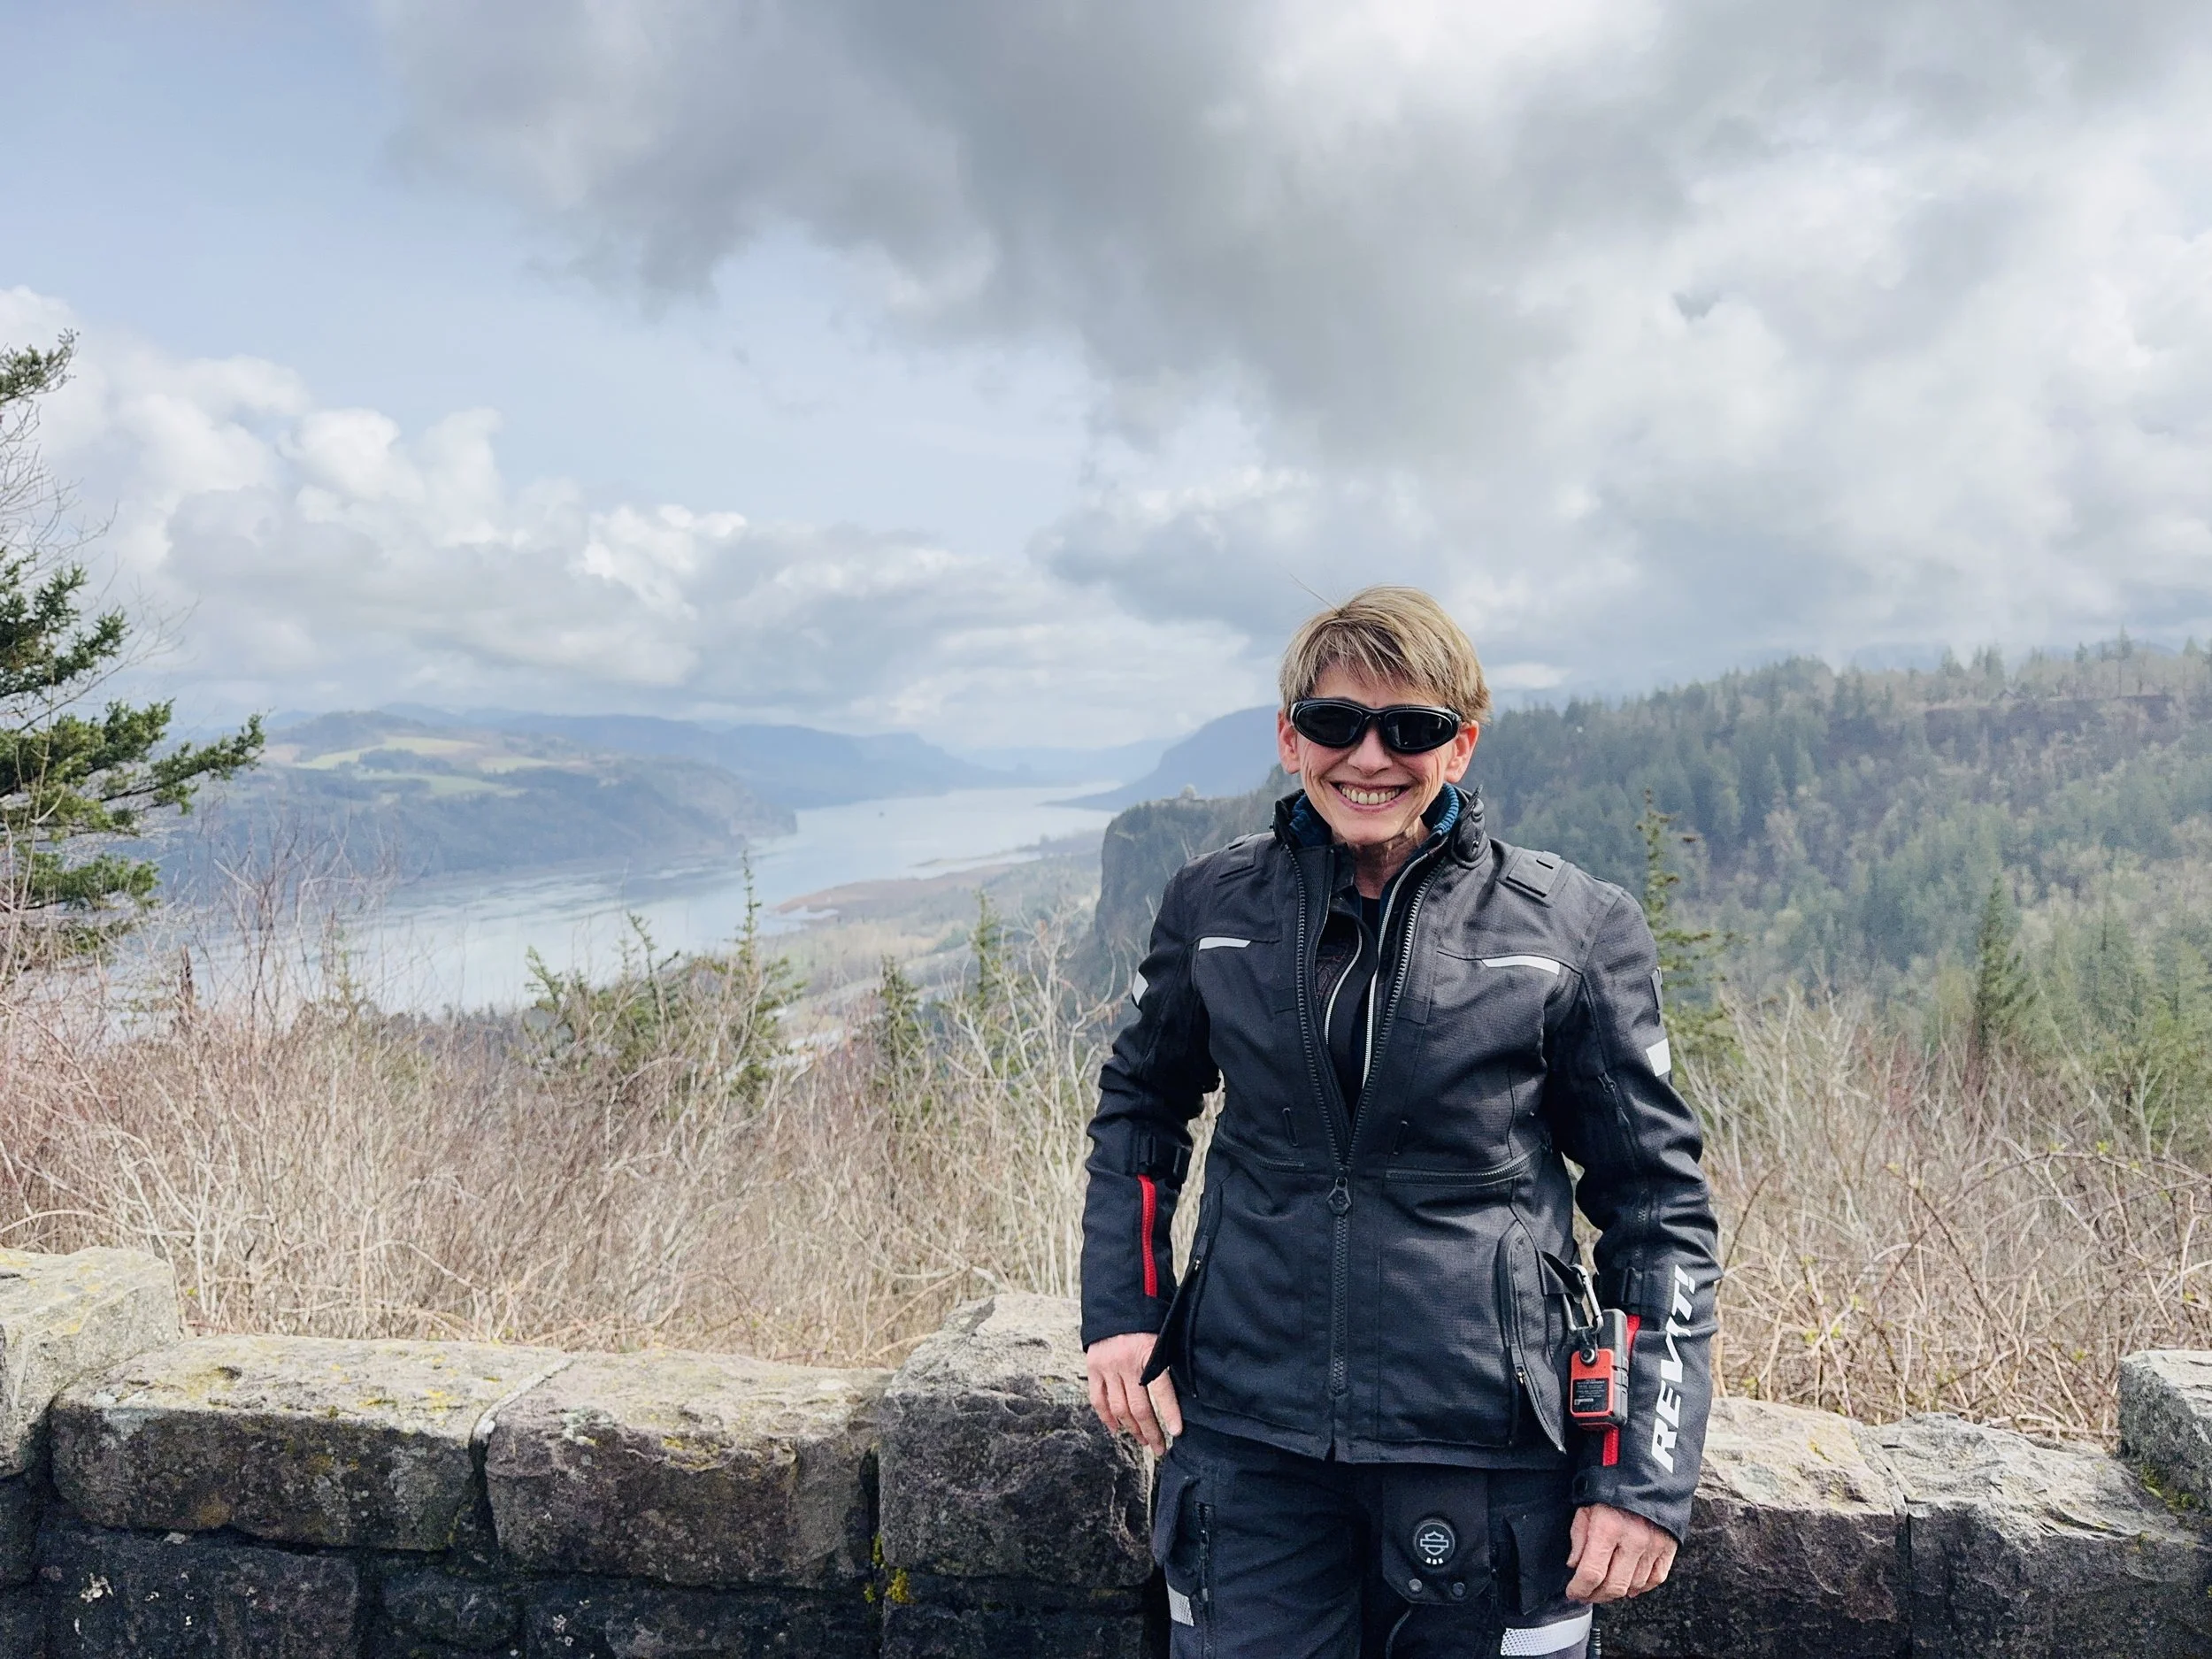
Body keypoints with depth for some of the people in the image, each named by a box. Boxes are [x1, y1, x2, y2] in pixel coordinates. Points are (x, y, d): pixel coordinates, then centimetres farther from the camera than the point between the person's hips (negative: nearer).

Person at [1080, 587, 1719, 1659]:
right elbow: (1141, 1102, 15)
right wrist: (1119, 1309, 4)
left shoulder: (1573, 929, -6)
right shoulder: (1213, 906, 0)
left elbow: (1658, 1203, -1)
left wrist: (1648, 1476, -5)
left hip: (1485, 1445, -1)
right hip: (1247, 1433, 2)